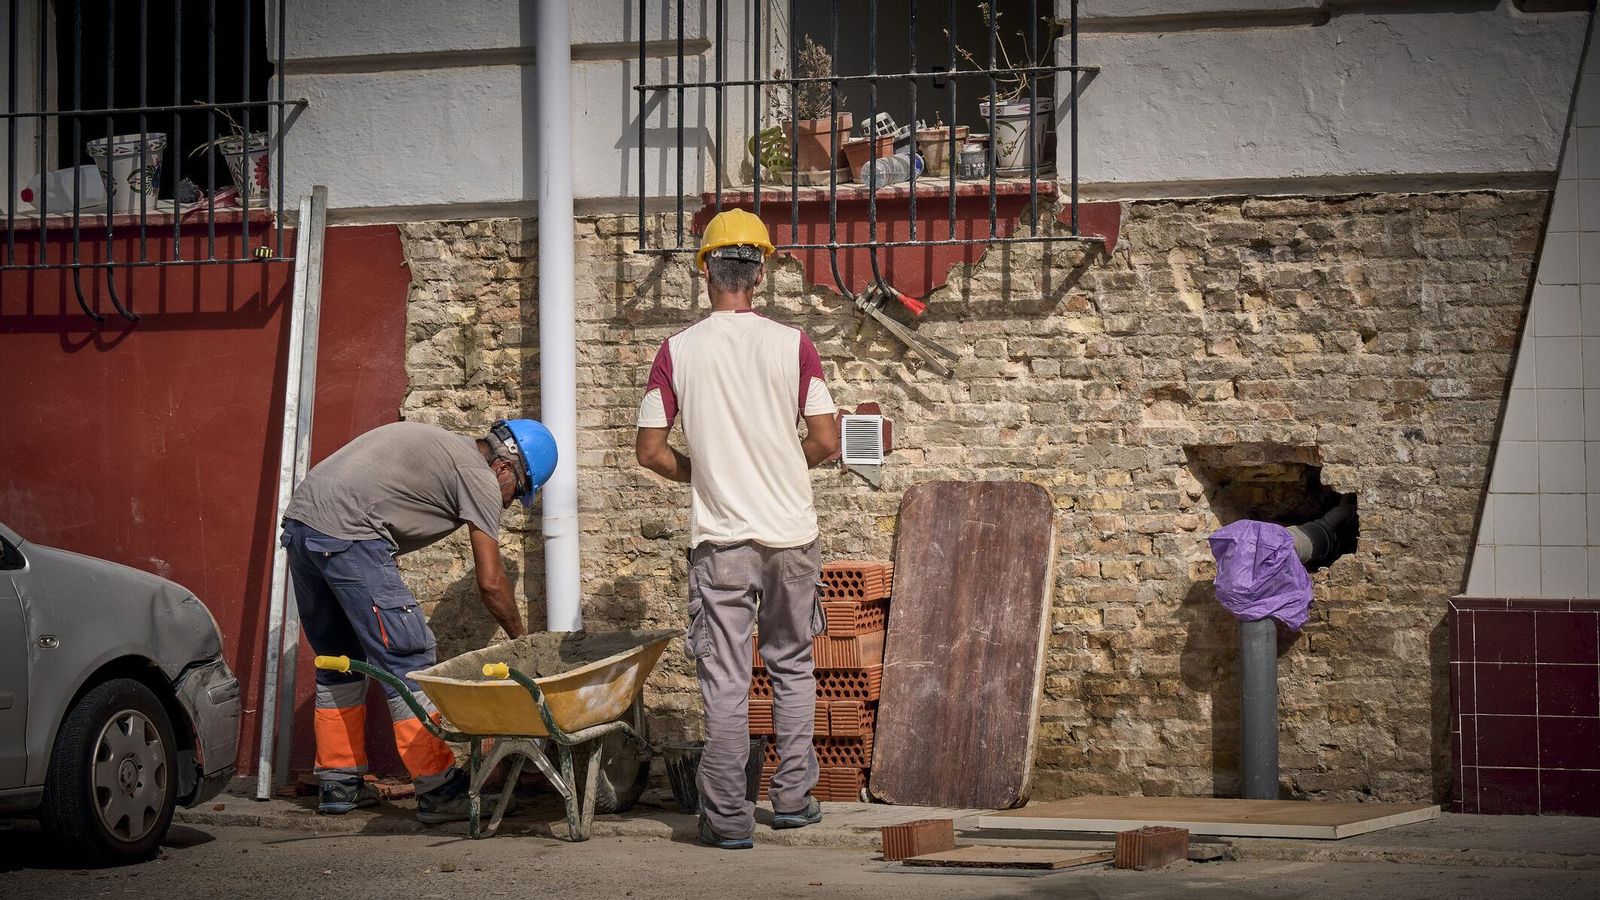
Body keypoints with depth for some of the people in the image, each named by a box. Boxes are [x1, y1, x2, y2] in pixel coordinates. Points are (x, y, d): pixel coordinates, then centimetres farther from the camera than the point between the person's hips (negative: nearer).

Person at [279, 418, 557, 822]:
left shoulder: (442, 447, 28)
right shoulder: (480, 477, 1)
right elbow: (490, 583, 0)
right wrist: (521, 639, 15)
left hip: (299, 517, 9)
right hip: (347, 533, -9)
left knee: (339, 661, 19)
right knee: (407, 659, -3)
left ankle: (338, 783, 23)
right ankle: (438, 789, -2)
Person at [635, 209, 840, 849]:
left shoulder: (679, 351, -3)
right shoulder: (791, 345, -4)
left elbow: (649, 450, -2)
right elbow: (825, 441, -5)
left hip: (720, 538, -1)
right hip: (790, 533, 1)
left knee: (725, 681, 2)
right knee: (792, 666, 16)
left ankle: (728, 817, 1)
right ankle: (793, 797, 18)